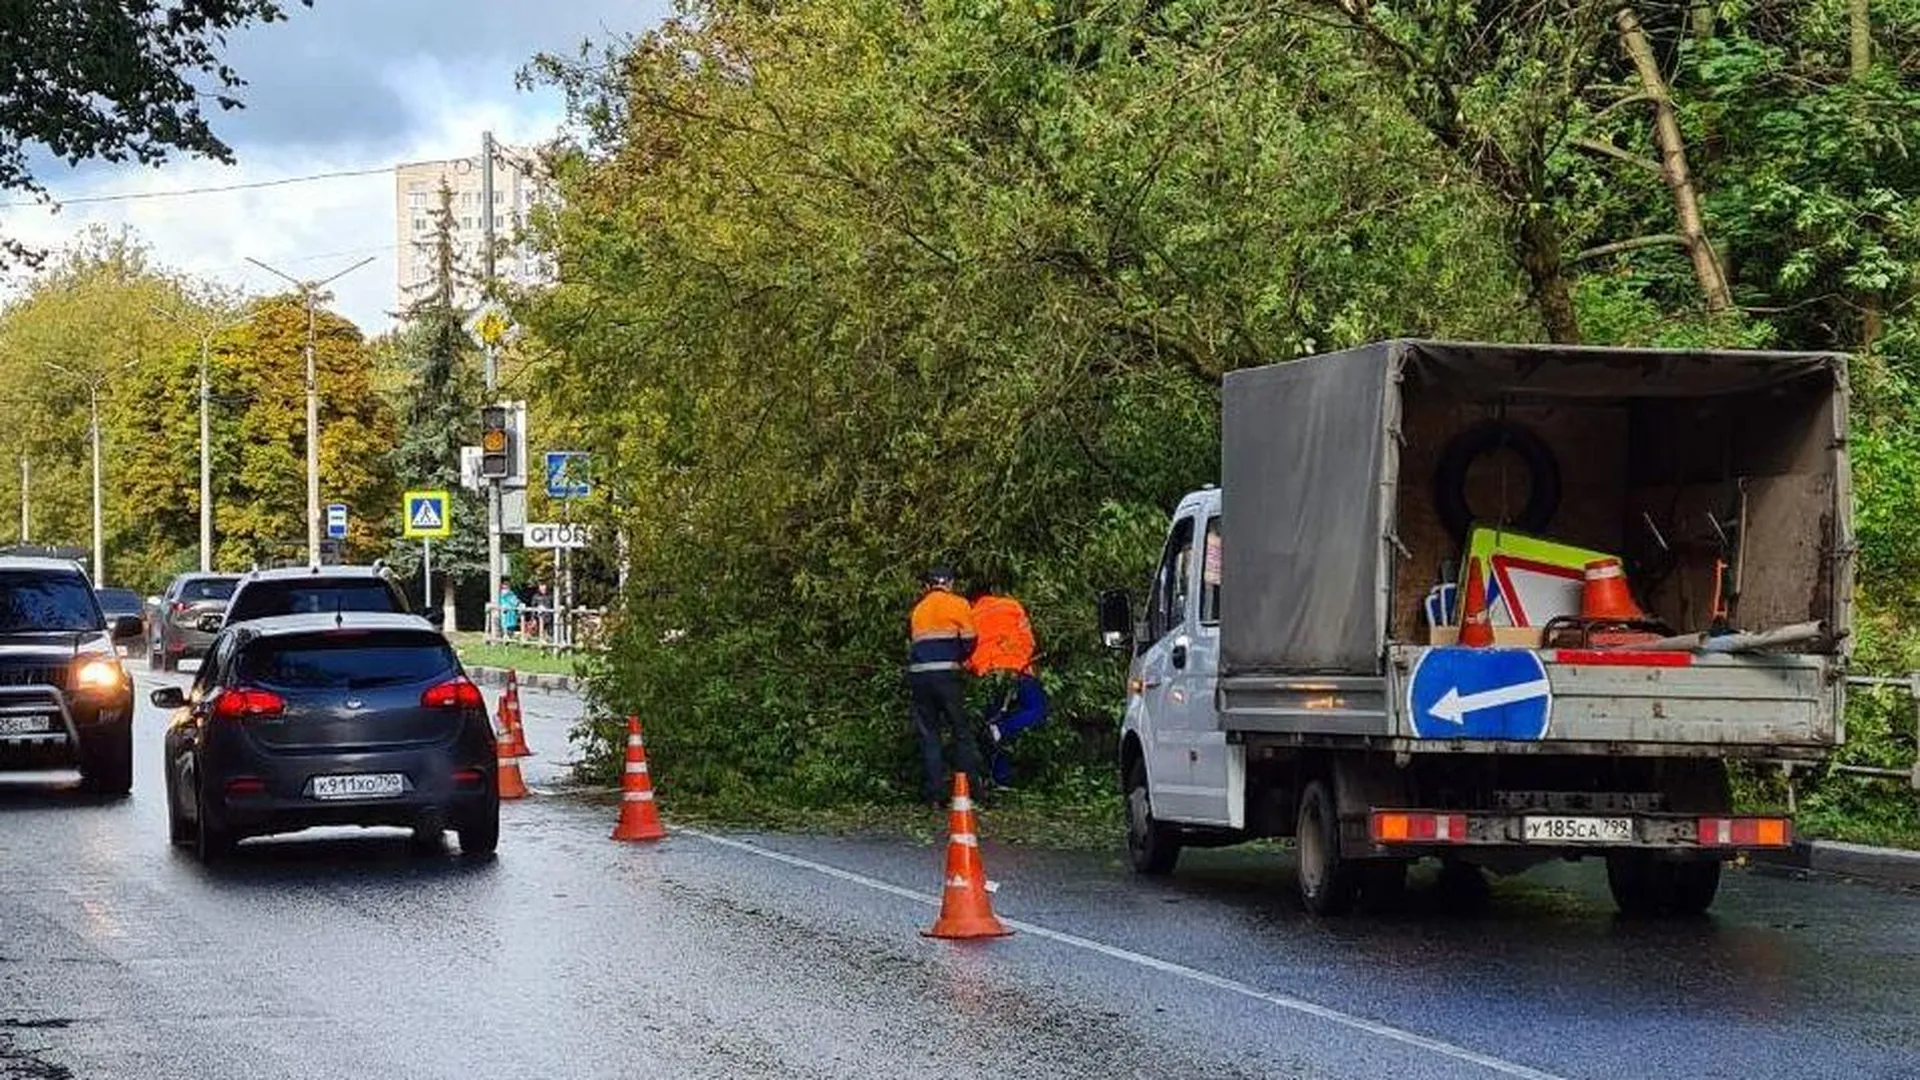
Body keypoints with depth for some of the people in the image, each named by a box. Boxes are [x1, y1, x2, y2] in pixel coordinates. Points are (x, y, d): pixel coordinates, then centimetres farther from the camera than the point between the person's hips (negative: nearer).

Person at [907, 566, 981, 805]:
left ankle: (934, 793, 2)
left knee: (928, 735, 7)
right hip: (946, 673, -4)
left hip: (918, 676, 4)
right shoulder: (958, 605, 4)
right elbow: (969, 642, -2)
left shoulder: (917, 610, 19)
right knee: (962, 732, 4)